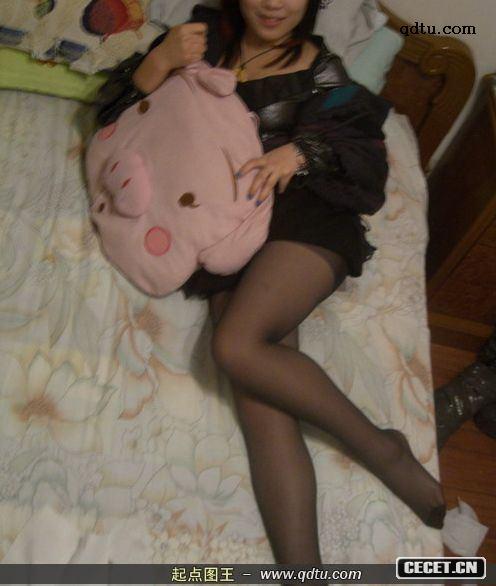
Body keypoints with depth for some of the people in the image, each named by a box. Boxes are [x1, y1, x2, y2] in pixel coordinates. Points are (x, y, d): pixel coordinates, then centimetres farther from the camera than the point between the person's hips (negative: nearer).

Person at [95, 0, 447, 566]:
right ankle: (301, 567, -26)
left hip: (303, 215, -2)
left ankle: (384, 451, -16)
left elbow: (365, 152, 7)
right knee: (258, 398, -20)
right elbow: (120, 111, 16)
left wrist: (300, 150, -12)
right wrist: (159, 61, -3)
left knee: (236, 345, -31)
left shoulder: (321, 70, 17)